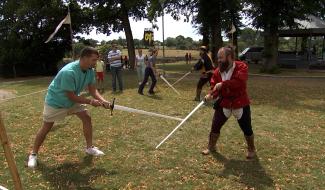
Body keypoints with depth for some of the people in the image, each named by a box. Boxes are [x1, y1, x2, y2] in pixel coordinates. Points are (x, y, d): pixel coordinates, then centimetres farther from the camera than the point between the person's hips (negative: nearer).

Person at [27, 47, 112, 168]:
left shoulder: (90, 71, -15)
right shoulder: (68, 72, -38)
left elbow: (92, 90, -10)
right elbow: (71, 96, -33)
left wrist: (102, 100, -27)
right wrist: (90, 102, -32)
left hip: (74, 99, 7)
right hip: (56, 101, -6)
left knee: (87, 118, -1)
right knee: (46, 128, 4)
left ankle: (89, 147, 14)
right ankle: (33, 154, 24)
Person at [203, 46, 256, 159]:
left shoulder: (241, 67, -16)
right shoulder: (217, 72, -3)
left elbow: (239, 81, -32)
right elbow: (215, 87, -5)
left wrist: (223, 84, -36)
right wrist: (211, 95, -26)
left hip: (240, 104, -3)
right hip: (223, 103, 4)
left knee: (246, 129, 10)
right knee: (215, 126, 8)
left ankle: (251, 149, 35)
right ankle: (211, 147, 31)